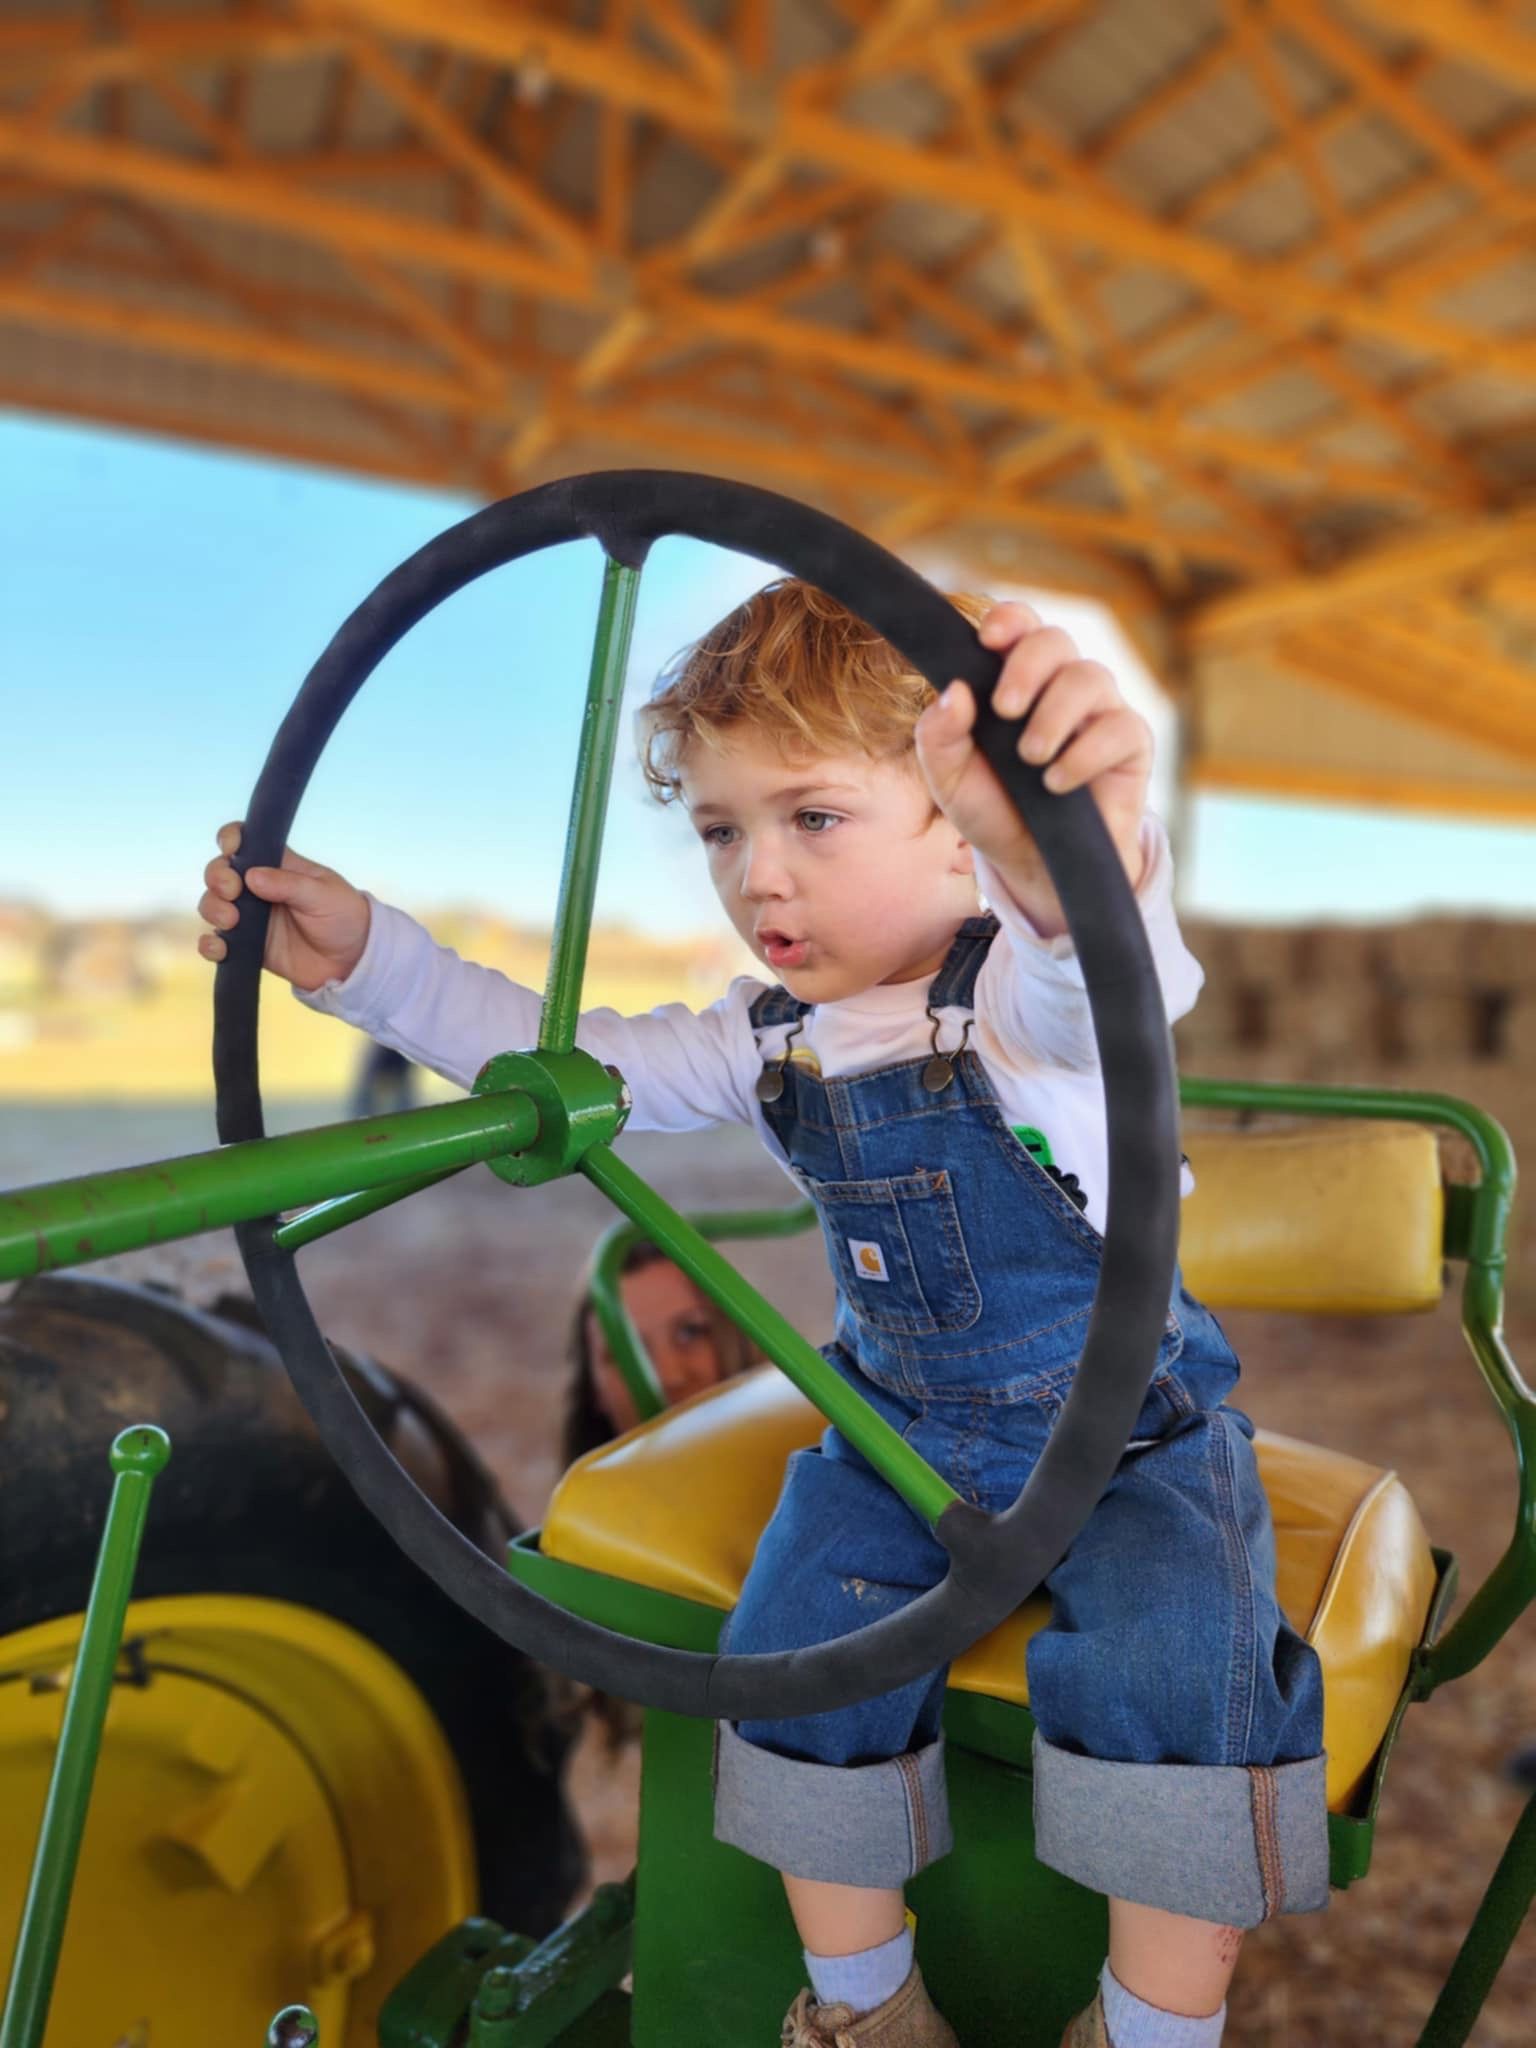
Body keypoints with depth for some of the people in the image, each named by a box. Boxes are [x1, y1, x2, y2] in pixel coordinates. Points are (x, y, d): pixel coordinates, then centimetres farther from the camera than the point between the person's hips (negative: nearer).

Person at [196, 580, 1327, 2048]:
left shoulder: (1033, 991, -21)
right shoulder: (770, 1043, -2)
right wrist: (362, 958, -4)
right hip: (901, 1433, 5)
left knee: (1172, 1673, -25)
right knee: (797, 1651, -12)